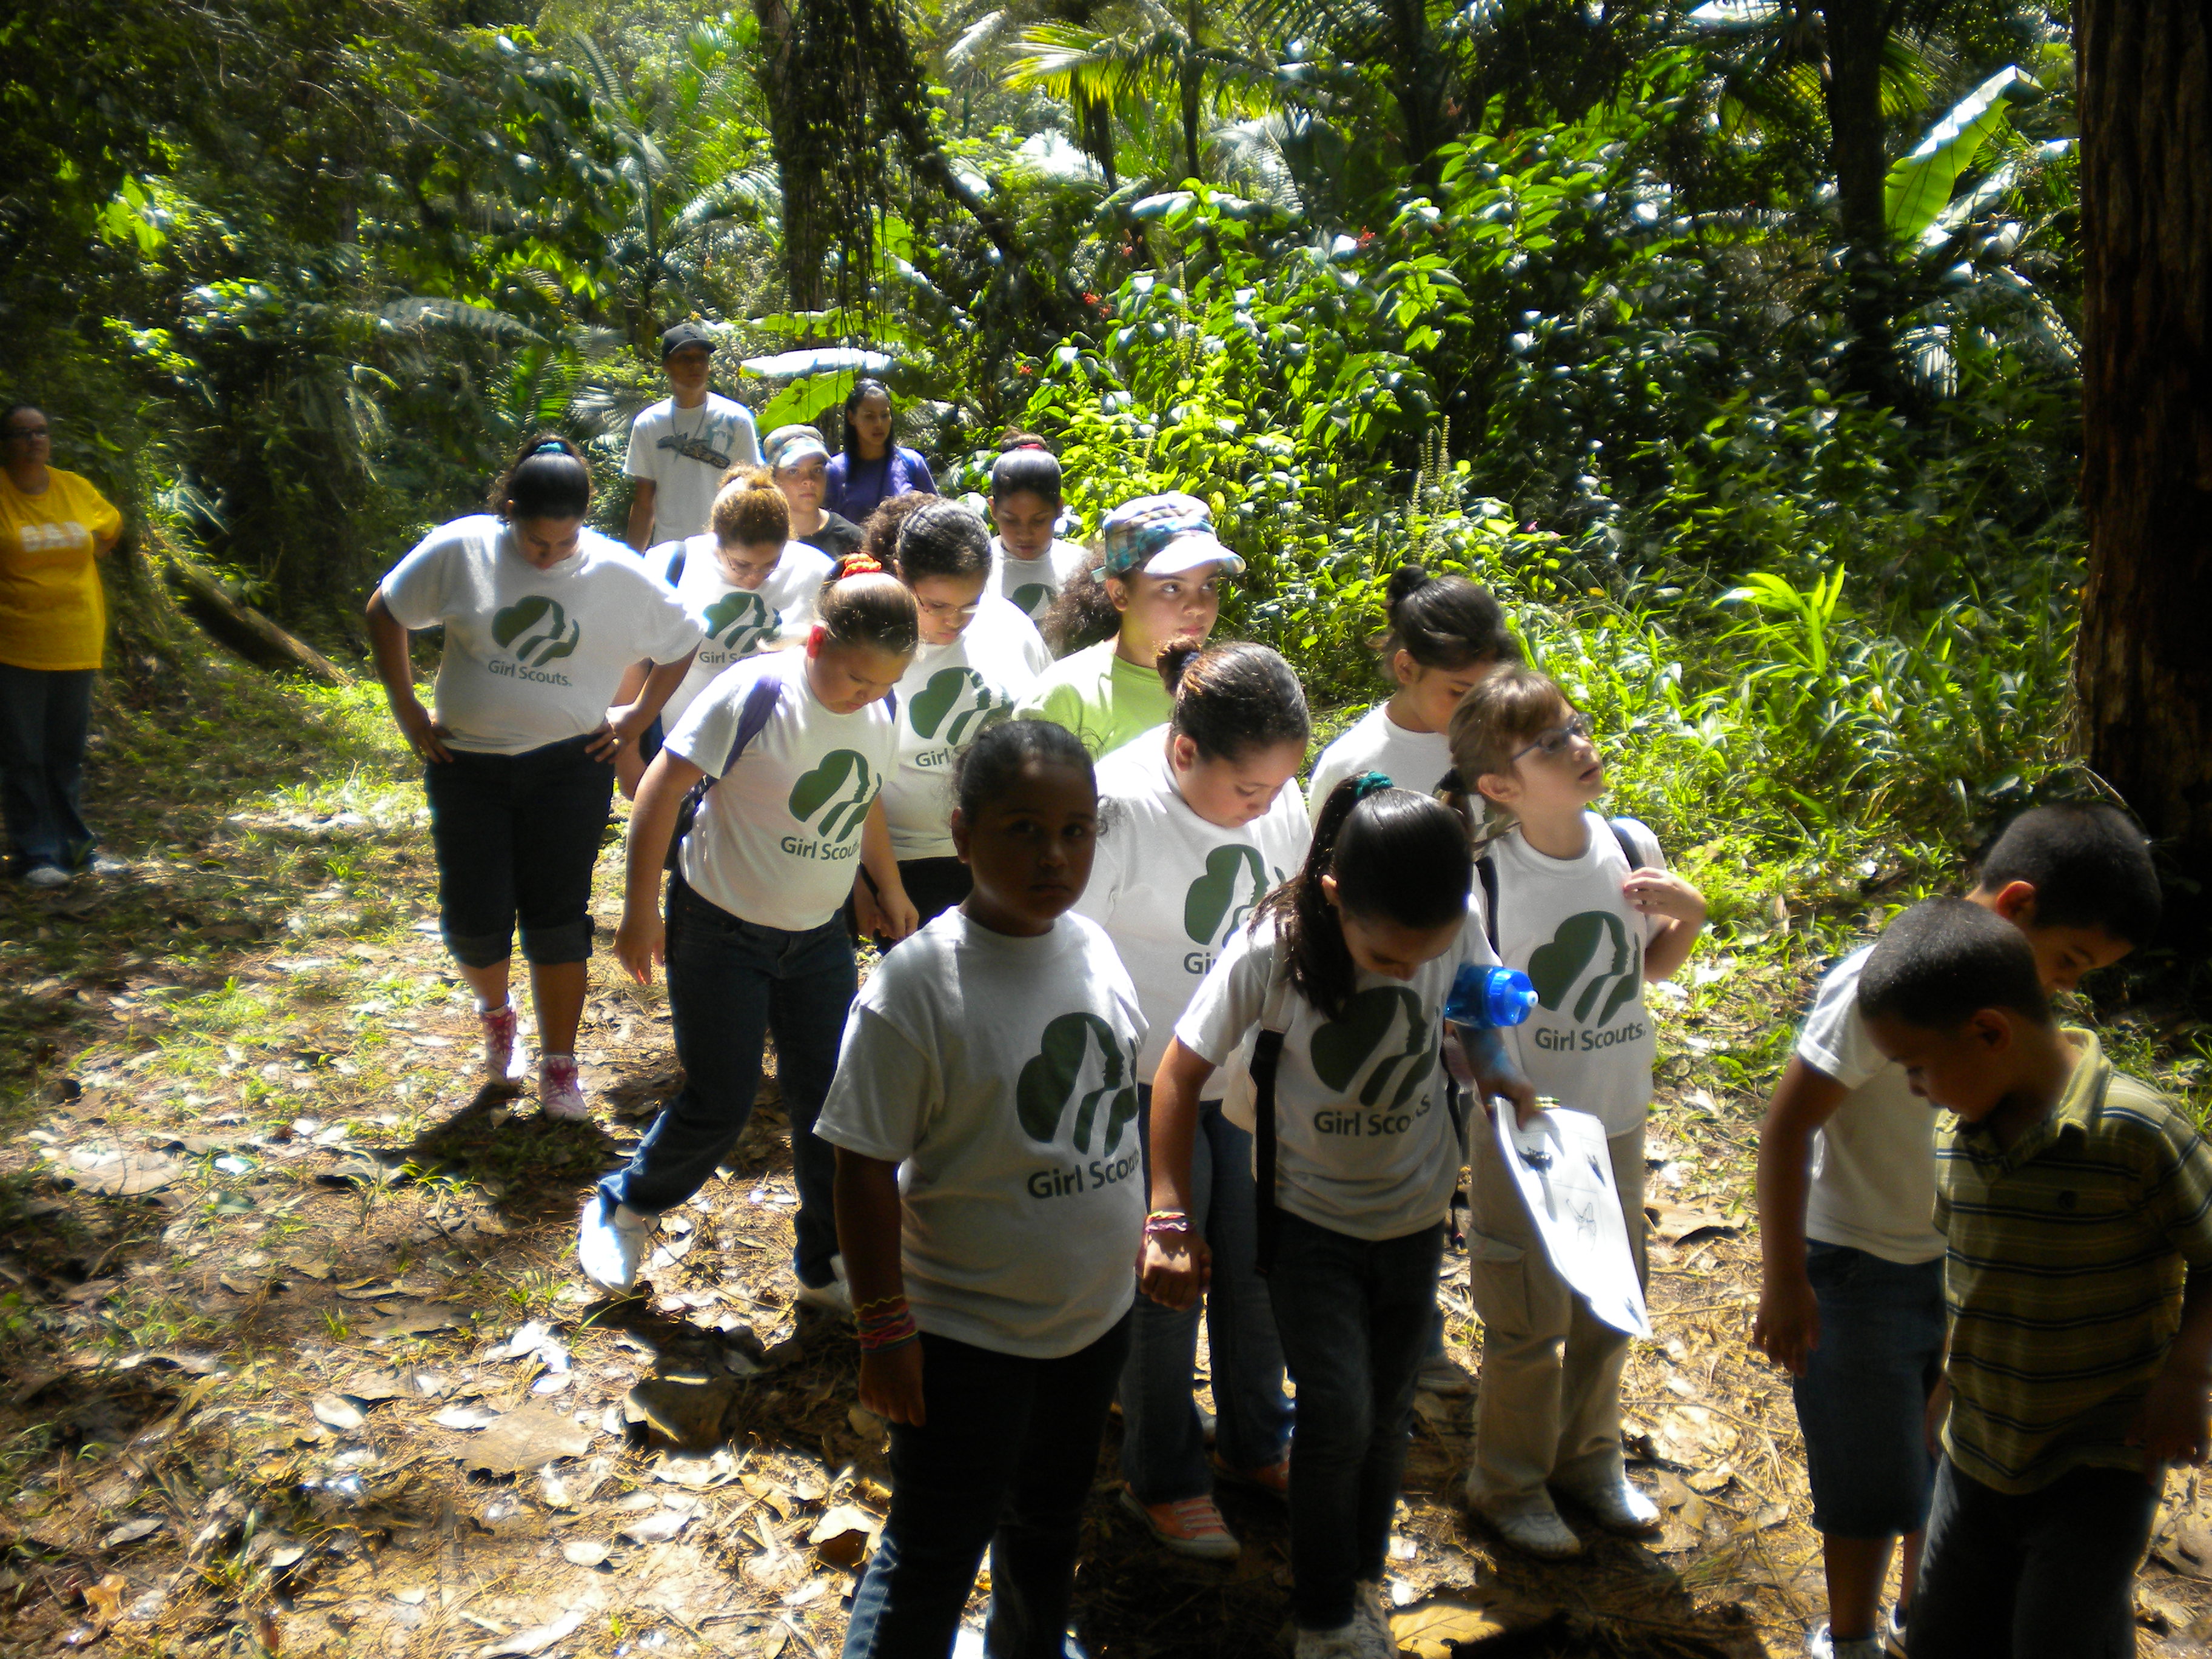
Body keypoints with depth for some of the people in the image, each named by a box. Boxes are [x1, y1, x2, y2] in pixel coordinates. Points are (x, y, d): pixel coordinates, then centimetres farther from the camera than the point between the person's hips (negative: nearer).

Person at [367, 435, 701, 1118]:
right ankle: (495, 1012, 35)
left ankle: (558, 1067, 16)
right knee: (474, 920, 1)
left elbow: (681, 645, 8)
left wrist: (637, 717, 2)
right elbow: (385, 613, 6)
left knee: (556, 920, 1)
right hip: (467, 763, 1)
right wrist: (408, 711, 3)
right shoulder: (460, 550, -7)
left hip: (569, 765, -1)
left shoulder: (619, 575, -7)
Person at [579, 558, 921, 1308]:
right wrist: (640, 911, -15)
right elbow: (662, 789, -17)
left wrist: (890, 887, 16)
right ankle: (622, 1206, 30)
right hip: (723, 930, -5)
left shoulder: (879, 710, -3)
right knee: (719, 1106, 0)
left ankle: (827, 1266, 26)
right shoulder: (757, 693, -23)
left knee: (830, 1103, 7)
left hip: (820, 935, 5)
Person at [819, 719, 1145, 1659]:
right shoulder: (918, 983, -23)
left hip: (1098, 1310, 6)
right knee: (934, 1556, 10)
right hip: (969, 1333, -6)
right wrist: (884, 1328, -16)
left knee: (1050, 1518, 28)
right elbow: (866, 1168, -18)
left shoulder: (1093, 950, -4)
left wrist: (1148, 1222, 14)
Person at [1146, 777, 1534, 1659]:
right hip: (1308, 1219, -3)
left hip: (1414, 1214, 3)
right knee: (1338, 1415, -10)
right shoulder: (1272, 949, -27)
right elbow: (1181, 1073, -16)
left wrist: (1499, 1076, -15)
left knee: (1387, 1415, 15)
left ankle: (1362, 1580, 41)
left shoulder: (1460, 925, -18)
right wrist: (1170, 1218, -18)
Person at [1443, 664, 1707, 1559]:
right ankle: (1509, 1483, 33)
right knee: (1531, 1323, 10)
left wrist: (1689, 915, -8)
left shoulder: (1632, 847, -6)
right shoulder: (1487, 880, -21)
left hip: (1616, 1118, 5)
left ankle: (1589, 1457, 44)